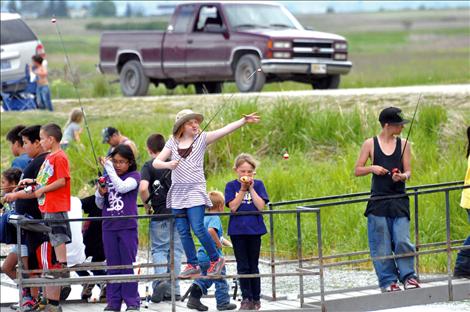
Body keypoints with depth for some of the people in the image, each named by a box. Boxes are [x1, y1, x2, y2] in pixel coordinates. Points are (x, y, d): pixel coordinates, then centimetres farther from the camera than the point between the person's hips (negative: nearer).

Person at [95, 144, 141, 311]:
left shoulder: (134, 176, -1)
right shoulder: (107, 178, 10)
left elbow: (122, 187, -22)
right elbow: (100, 205, 15)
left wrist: (109, 168, -15)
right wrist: (100, 193, -6)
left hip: (127, 227, -4)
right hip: (109, 227, 4)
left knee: (128, 265, -1)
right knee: (112, 266, 7)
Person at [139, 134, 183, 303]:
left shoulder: (149, 166, -6)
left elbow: (143, 187, -23)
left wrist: (146, 204, -7)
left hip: (159, 214, -3)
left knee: (159, 250, 6)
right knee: (176, 250, 9)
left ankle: (161, 279, -19)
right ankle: (173, 290, 10)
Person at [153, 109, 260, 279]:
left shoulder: (202, 138, 1)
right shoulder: (173, 142, 7)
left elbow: (225, 130, -9)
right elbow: (156, 162, 6)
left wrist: (244, 121, -20)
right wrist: (167, 165, -15)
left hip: (195, 191, -4)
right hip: (177, 193, 4)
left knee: (198, 228, -14)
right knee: (183, 232, 4)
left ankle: (216, 259, 1)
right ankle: (192, 265, 12)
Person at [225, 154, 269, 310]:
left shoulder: (258, 184, 3)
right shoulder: (232, 186, 2)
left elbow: (261, 206, -8)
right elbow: (233, 207, -9)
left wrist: (251, 188, -12)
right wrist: (243, 189, -14)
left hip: (254, 229, 0)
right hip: (237, 230, 0)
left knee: (253, 266, 7)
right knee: (242, 266, 2)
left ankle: (256, 299, 14)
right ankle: (246, 298, 7)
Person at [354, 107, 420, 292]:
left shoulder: (403, 145, 6)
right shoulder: (370, 144, 2)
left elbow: (408, 172, 5)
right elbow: (357, 171, 5)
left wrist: (402, 176, -18)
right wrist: (372, 168, -13)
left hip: (399, 201, 1)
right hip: (378, 201, -1)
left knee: (402, 241, -8)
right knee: (381, 244, 0)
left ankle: (408, 276, 5)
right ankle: (388, 281, 9)